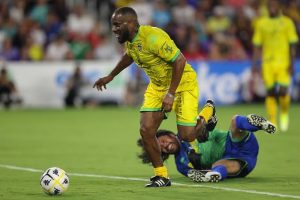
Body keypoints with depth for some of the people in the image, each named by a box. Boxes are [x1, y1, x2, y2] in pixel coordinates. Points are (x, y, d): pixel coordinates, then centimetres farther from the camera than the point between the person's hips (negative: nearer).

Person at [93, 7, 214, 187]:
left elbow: (180, 61, -29)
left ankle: (207, 113, 25)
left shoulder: (153, 37, -31)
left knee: (187, 136, -8)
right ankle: (162, 176, 7)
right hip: (157, 85, 7)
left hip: (182, 83, -7)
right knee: (146, 130, -7)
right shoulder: (129, 40, -4)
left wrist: (171, 94, -28)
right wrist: (110, 76, 28)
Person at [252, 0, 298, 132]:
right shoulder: (261, 23, 9)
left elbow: (292, 45, 2)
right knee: (270, 92, -2)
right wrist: (255, 64, 5)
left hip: (283, 62, -2)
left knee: (283, 91, -10)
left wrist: (291, 63, -6)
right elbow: (257, 45, 12)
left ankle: (284, 114, 17)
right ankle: (272, 121, 4)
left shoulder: (287, 22, 3)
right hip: (267, 62, 2)